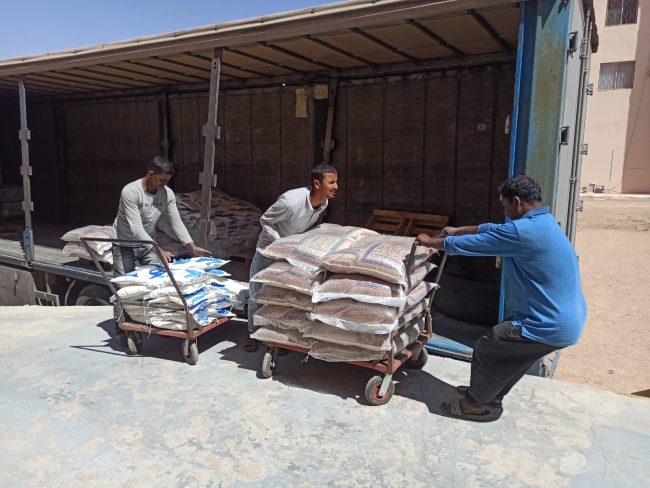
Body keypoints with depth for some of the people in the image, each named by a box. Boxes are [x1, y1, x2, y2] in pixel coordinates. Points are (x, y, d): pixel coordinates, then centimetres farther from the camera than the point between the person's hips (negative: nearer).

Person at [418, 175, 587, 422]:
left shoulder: (522, 231, -24)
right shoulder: (542, 221, 9)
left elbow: (471, 244, -15)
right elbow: (492, 230, 22)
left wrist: (431, 242, 0)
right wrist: (457, 230, 27)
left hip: (551, 325, -10)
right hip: (567, 318, 10)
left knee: (486, 349, 4)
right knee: (510, 353, 25)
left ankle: (475, 404, 21)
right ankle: (491, 395, 42)